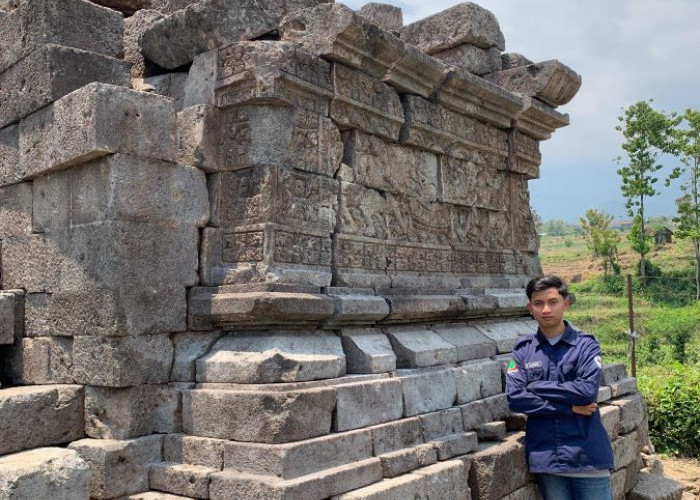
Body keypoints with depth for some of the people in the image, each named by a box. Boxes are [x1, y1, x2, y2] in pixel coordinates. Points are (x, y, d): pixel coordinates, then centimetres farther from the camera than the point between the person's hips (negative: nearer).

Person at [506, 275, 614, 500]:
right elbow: (515, 398, -7)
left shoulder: (586, 345, 0)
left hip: (587, 454, -1)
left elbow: (588, 390, -14)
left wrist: (537, 387, -9)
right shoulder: (522, 349, 4)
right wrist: (569, 407, -10)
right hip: (546, 456, 2)